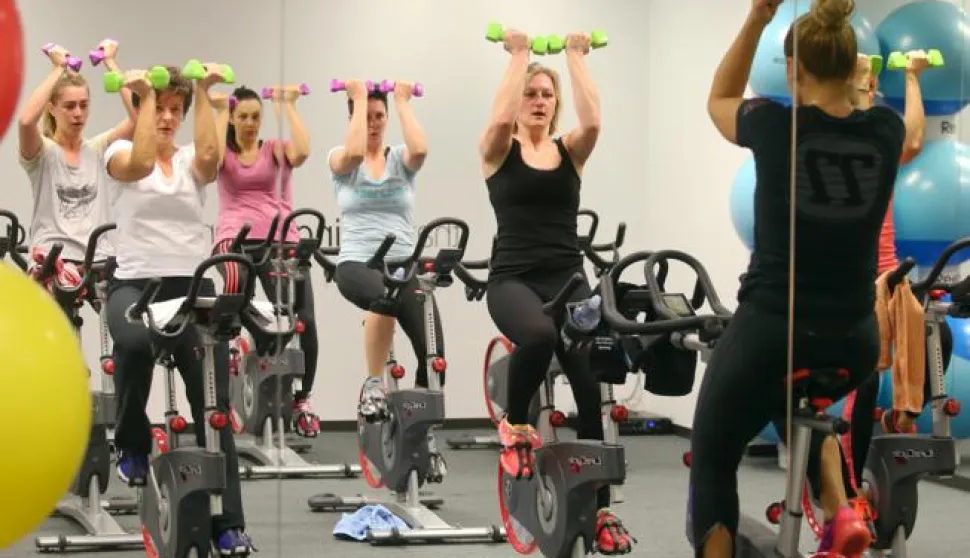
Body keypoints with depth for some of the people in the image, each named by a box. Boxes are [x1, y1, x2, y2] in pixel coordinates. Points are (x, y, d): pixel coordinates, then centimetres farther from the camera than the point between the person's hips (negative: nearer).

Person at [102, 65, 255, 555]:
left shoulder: (191, 160, 11)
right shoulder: (121, 152, 5)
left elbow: (210, 156, -15)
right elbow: (140, 164, -21)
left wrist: (204, 93, -15)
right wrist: (144, 94, -17)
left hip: (193, 284, 3)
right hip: (135, 283, -3)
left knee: (215, 404, -6)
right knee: (135, 343, -38)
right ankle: (133, 447, -9)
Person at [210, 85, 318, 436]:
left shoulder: (276, 150, 17)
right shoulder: (225, 154, 18)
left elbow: (302, 152, -6)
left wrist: (288, 107, 2)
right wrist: (220, 112, 3)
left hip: (281, 239, 2)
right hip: (236, 238, -1)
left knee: (303, 320, -16)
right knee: (235, 280, -38)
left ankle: (301, 400, -1)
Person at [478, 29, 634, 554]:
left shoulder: (569, 151, 12)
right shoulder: (499, 150, 6)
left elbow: (592, 121, -10)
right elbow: (502, 117, -17)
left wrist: (575, 55, -3)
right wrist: (518, 53, -6)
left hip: (568, 277, 3)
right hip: (513, 277, -3)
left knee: (591, 389, -10)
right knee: (538, 336, -38)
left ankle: (600, 509, 0)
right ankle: (515, 425, -7)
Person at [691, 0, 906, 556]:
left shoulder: (775, 127, -11)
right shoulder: (885, 132, -3)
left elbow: (719, 99, 13)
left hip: (768, 333, -4)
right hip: (854, 342, 4)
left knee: (713, 462, 16)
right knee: (795, 406, 37)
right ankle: (841, 513, 12)